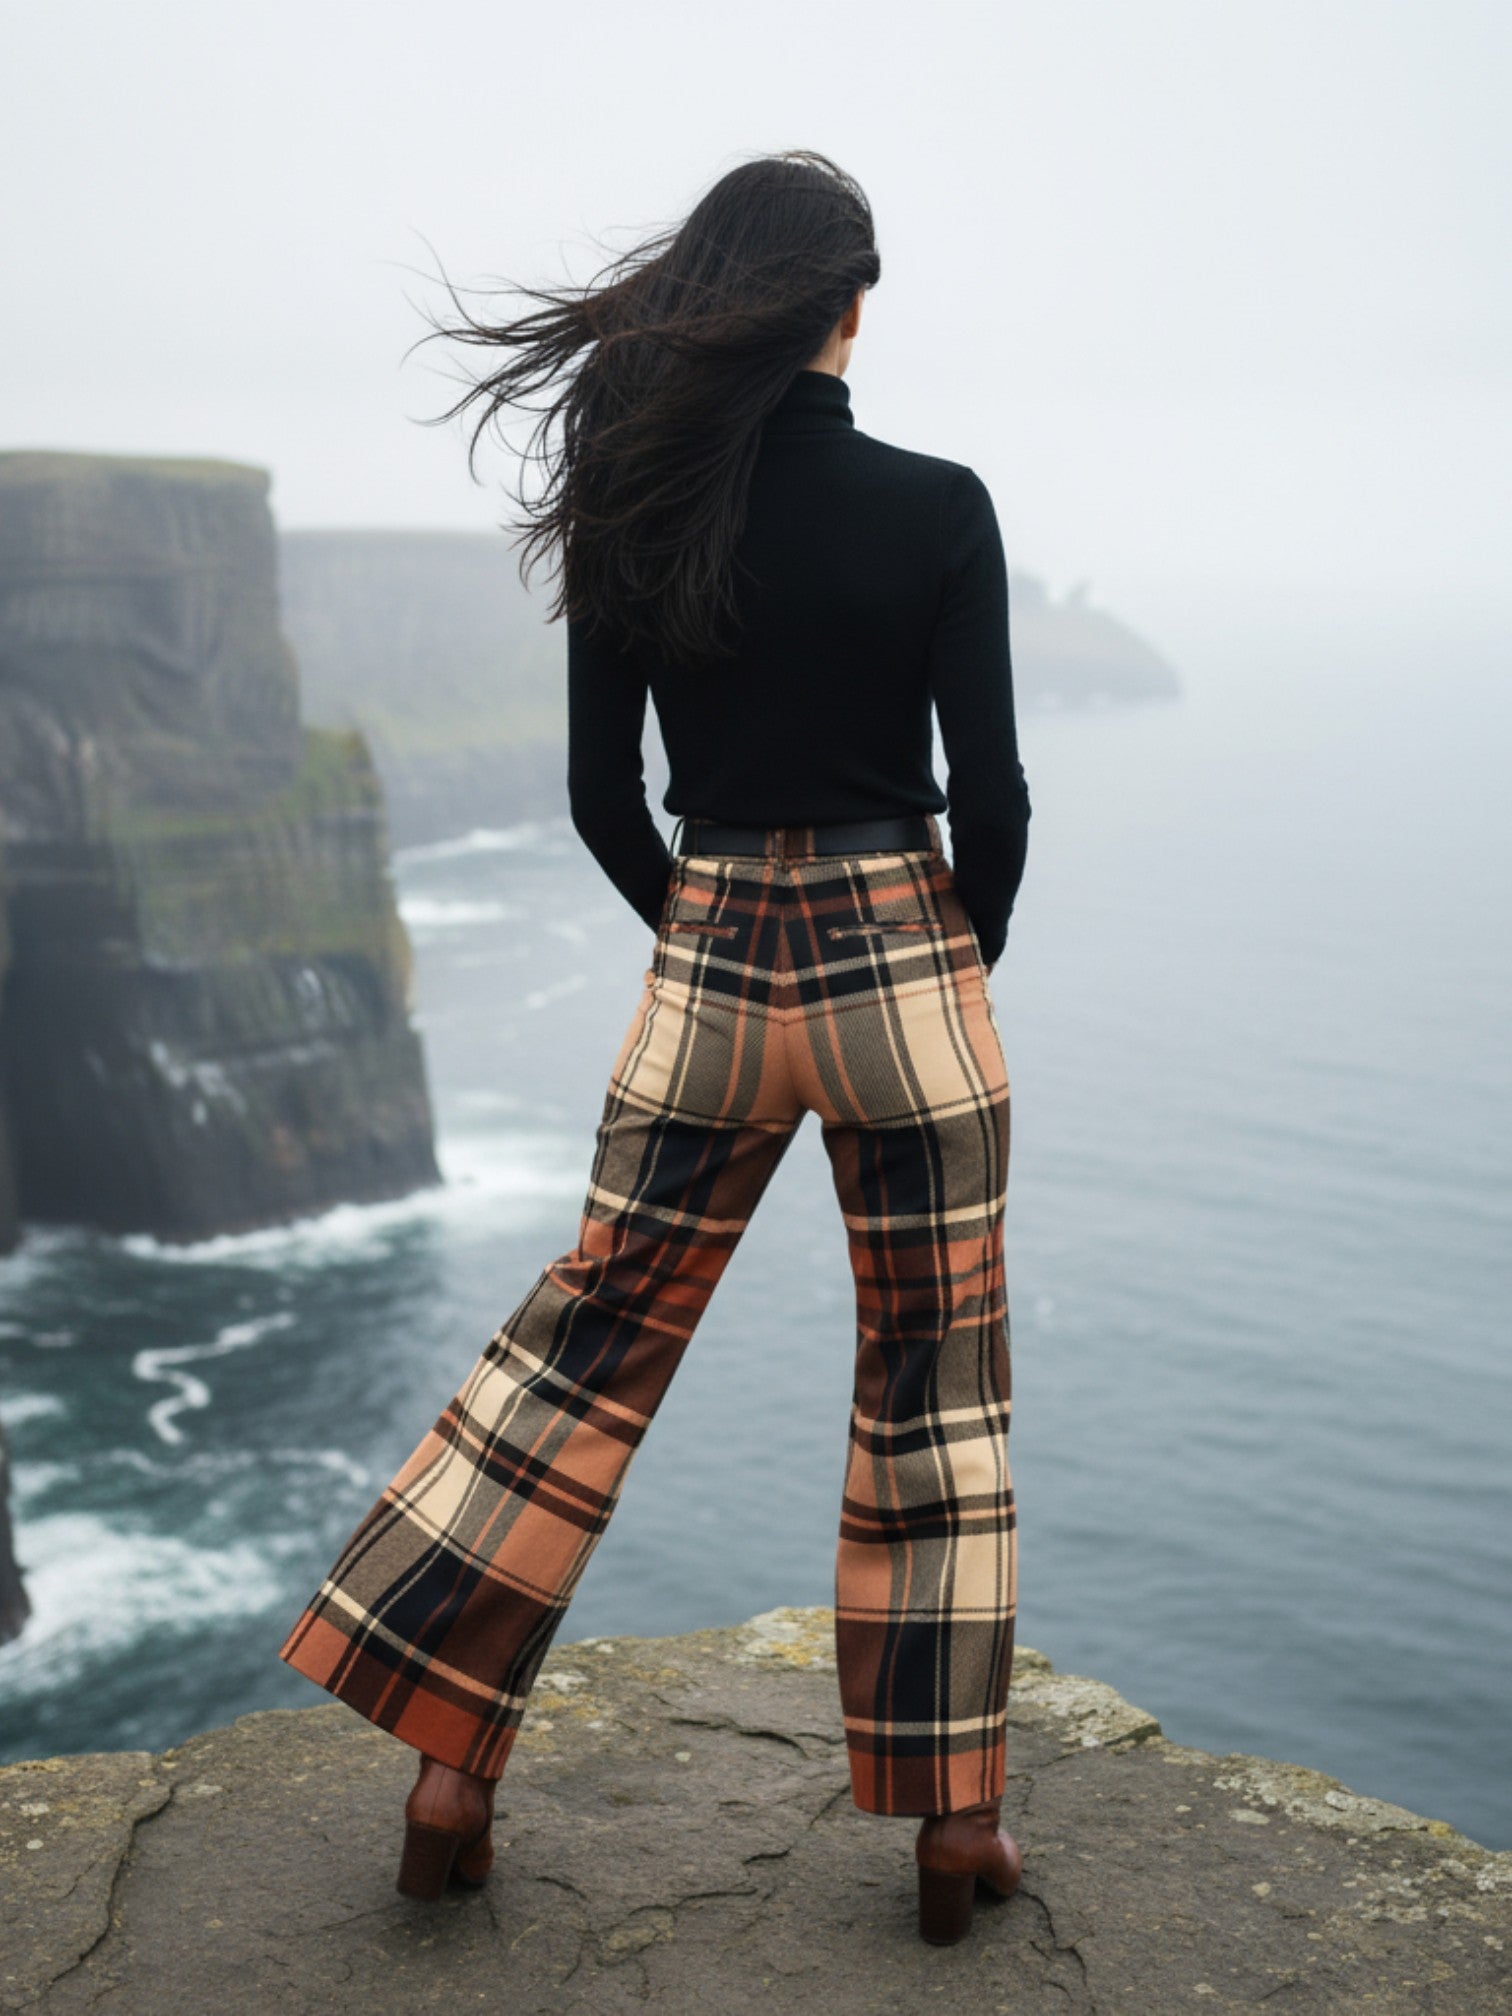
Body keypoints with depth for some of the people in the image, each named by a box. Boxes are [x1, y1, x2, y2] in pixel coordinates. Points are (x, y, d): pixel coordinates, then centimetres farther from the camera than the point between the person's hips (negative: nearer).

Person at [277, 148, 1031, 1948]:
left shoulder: (630, 509, -1)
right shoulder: (935, 510, -9)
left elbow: (602, 798, 3)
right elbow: (991, 793, -8)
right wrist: (956, 972, 10)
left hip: (703, 977, 3)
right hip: (902, 960, -2)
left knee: (585, 1341, 14)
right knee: (934, 1387, 10)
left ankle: (449, 1776, 18)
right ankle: (953, 1828, 19)